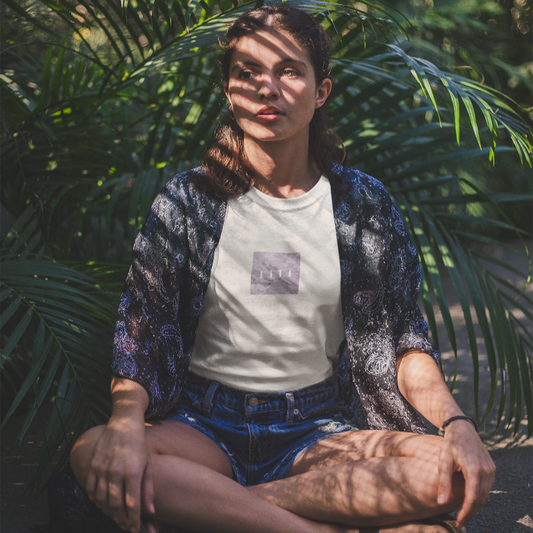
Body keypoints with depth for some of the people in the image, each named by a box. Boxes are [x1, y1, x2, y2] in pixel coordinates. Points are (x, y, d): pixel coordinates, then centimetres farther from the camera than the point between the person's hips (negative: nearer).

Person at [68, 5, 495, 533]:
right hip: (206, 424, 0)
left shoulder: (362, 204, 5)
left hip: (318, 429, 1)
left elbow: (402, 338, 4)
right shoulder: (186, 202, 2)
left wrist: (457, 423, -15)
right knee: (92, 453, -33)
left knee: (449, 475, -28)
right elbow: (140, 333, -3)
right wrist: (126, 423, -24)